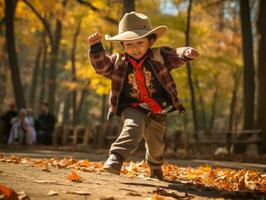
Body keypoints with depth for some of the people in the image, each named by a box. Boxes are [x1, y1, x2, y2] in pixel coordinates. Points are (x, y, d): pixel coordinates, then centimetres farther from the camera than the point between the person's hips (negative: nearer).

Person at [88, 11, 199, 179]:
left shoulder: (159, 57, -4)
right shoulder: (118, 62, -1)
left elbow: (176, 56, -14)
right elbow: (101, 66, -9)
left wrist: (187, 53, -38)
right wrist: (96, 47, -25)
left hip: (158, 111, 2)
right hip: (133, 109, -2)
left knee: (156, 145, 18)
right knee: (133, 128, -35)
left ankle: (155, 169, 48)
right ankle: (116, 158, -47)